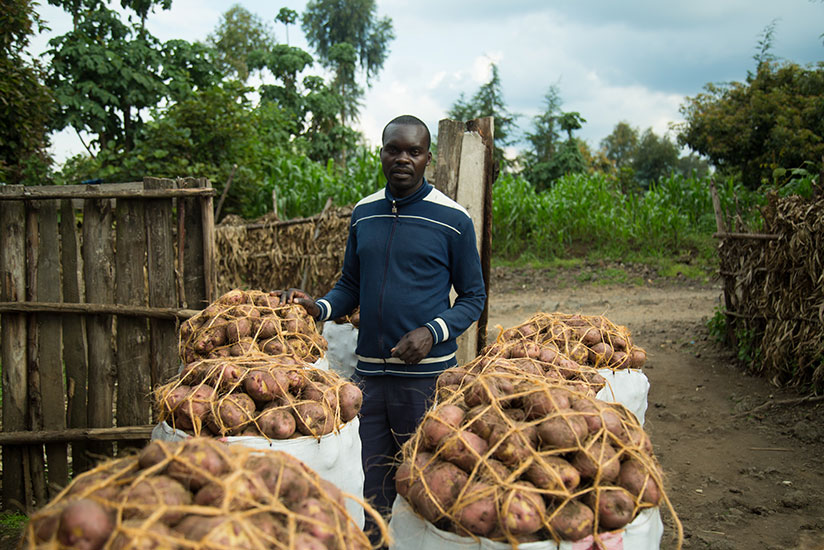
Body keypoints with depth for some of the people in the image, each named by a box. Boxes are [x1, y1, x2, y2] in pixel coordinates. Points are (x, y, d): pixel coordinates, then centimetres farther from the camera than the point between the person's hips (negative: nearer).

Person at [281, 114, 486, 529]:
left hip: (426, 373, -4)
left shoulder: (452, 219, -5)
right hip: (370, 371, 4)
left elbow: (473, 297, 0)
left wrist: (432, 332, -16)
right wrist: (320, 308, -3)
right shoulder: (364, 214, 8)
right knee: (375, 487, 13)